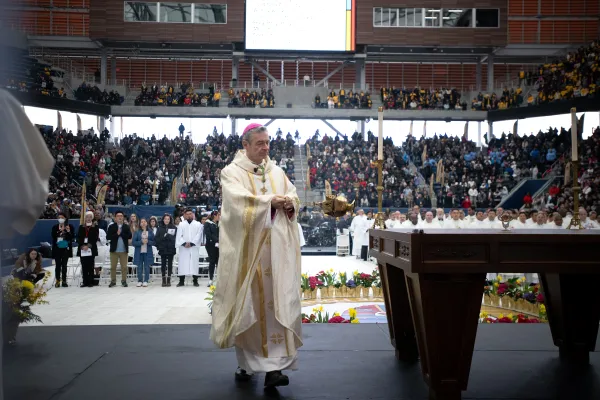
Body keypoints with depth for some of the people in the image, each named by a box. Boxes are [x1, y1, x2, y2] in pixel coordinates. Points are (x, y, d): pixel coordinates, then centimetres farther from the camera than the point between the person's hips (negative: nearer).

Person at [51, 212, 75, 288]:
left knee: (64, 265, 2)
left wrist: (68, 231, -18)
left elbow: (72, 237, -2)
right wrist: (60, 231, -18)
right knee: (58, 265, 2)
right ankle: (58, 281, 8)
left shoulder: (70, 227, 2)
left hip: (66, 248, -1)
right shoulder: (55, 227, 5)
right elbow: (53, 236, -6)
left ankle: (64, 281, 8)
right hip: (57, 248, 1)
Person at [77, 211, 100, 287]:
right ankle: (85, 282, 5)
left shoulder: (95, 227, 5)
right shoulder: (81, 227, 14)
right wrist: (82, 246, -8)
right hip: (82, 249, 3)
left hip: (91, 249, -3)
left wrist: (88, 246, -12)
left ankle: (90, 282, -1)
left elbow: (96, 238, -2)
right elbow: (78, 238, 7)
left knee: (90, 266, -3)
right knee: (84, 266, 2)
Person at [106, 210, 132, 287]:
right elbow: (108, 237, -4)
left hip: (123, 250, 0)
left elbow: (129, 236, -4)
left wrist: (121, 233, -12)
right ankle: (113, 281, 12)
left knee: (124, 267, 3)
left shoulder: (126, 227, 6)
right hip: (114, 249, 0)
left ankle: (124, 281, 11)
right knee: (113, 266, 4)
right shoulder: (111, 227, 4)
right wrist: (117, 234, -14)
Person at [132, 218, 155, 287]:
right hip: (139, 252, 0)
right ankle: (139, 281, 11)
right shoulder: (137, 232, 3)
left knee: (147, 267, 1)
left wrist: (148, 241, -14)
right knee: (139, 267, 3)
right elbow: (133, 242, -2)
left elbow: (154, 242, 5)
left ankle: (145, 281, 8)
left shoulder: (150, 232, 5)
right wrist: (141, 242, -15)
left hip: (148, 252, 0)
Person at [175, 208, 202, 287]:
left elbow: (198, 236, -1)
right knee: (183, 263, -2)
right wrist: (184, 243, -12)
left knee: (194, 263, -1)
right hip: (183, 247, 1)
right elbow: (179, 236, 1)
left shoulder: (198, 224, 6)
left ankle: (195, 281, 5)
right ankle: (181, 281, 3)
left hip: (194, 247, 0)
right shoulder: (181, 224, 8)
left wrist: (191, 243, -11)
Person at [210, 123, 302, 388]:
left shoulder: (277, 172, 14)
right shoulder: (232, 172, 1)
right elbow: (239, 200, -17)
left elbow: (294, 198, 9)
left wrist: (289, 203, -13)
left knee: (277, 301, -7)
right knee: (248, 303, 4)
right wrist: (270, 200, -22)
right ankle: (245, 362, 21)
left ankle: (273, 366, -9)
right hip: (246, 248, -3)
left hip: (275, 248, 3)